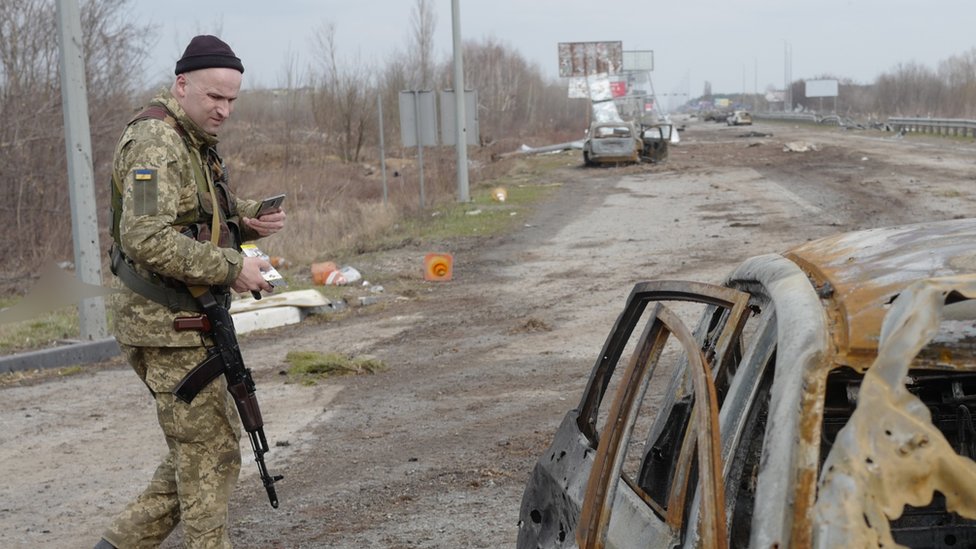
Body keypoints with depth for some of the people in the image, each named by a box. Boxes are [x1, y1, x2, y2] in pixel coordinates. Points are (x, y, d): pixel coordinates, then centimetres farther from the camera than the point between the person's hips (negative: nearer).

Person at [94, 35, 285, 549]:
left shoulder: (194, 141, 15)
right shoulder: (156, 143, -17)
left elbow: (204, 217, 25)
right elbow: (147, 239, -28)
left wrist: (251, 219, 3)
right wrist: (231, 268, -23)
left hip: (186, 318, 10)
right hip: (164, 320, -10)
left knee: (202, 445, 15)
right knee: (209, 452, -2)